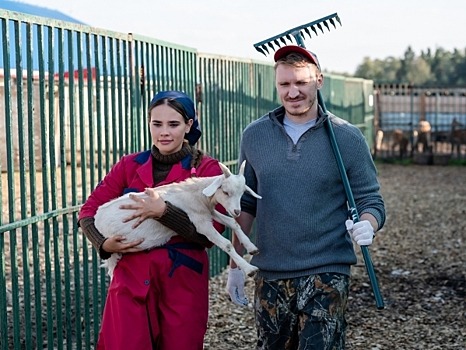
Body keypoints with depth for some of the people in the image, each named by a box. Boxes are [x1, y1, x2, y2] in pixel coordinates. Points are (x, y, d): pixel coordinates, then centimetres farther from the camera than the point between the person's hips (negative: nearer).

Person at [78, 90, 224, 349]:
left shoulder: (206, 168, -3)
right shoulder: (130, 165, 6)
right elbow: (89, 211, 7)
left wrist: (163, 211, -23)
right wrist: (104, 244, -12)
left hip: (183, 282, -2)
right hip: (132, 279, 2)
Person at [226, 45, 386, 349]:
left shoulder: (347, 138, -4)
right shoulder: (255, 136, 4)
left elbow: (371, 201, 0)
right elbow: (246, 206, 11)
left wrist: (366, 226, -23)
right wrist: (235, 265, 11)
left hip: (326, 274, -3)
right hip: (270, 276, 3)